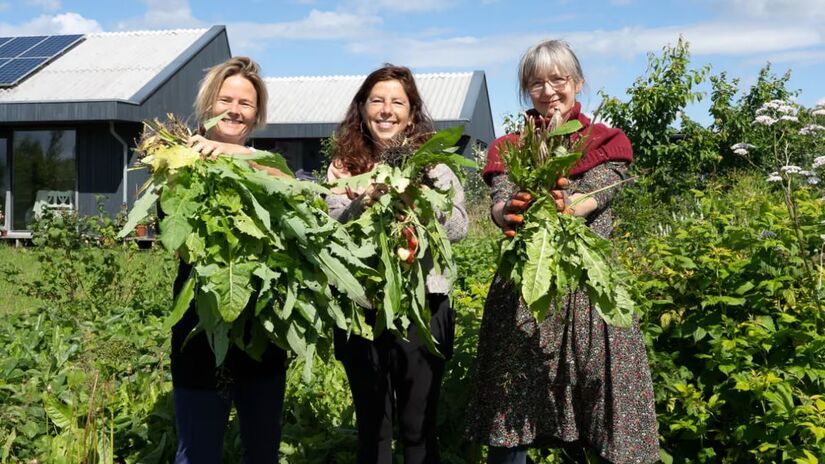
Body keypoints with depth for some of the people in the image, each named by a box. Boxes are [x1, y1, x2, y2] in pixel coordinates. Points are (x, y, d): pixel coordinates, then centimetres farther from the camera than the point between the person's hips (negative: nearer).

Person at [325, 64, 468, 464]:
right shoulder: (344, 164, 3)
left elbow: (459, 228, -6)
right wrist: (367, 199, -21)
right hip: (360, 306, 1)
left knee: (419, 427, 11)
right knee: (371, 426, 15)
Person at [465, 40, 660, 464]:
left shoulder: (606, 143, 10)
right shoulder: (508, 148, 13)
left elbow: (595, 194, -11)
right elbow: (501, 202, -7)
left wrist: (565, 207, -35)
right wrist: (509, 214, -33)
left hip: (589, 285, -1)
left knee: (604, 422, -3)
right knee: (510, 413, -2)